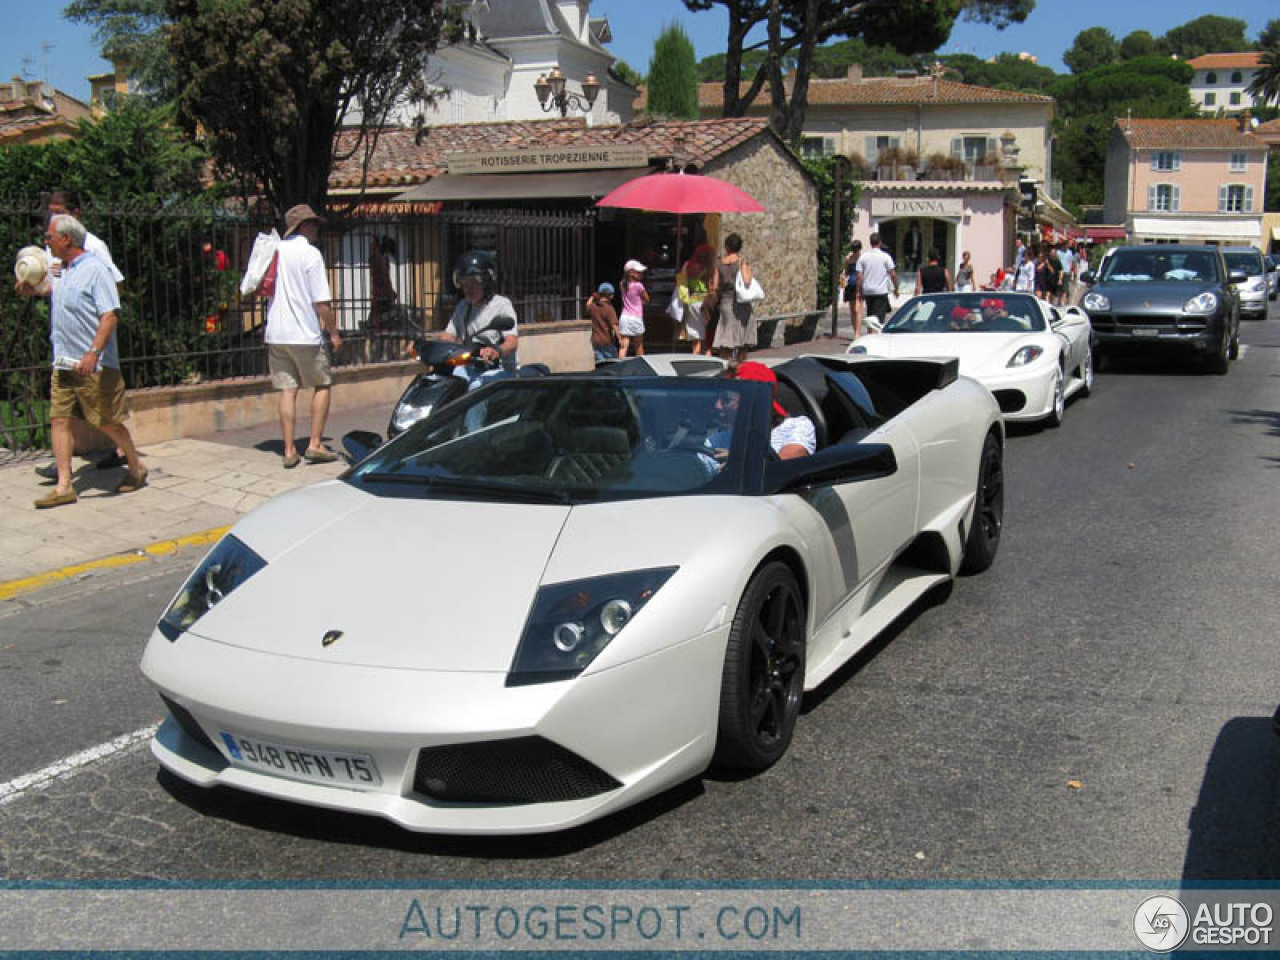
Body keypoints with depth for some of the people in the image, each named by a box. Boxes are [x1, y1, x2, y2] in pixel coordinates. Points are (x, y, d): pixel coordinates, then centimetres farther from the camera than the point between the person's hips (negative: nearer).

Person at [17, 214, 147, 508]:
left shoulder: (96, 270, -11)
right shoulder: (59, 271, 14)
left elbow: (110, 315, -18)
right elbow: (47, 291, 34)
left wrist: (93, 353, -28)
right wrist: (31, 289, 12)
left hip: (94, 366, -8)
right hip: (63, 363, 8)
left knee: (107, 422, 1)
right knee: (59, 420, 1)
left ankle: (137, 469, 21)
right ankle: (64, 486, 2)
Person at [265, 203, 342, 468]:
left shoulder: (274, 251, 8)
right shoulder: (311, 254, -10)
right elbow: (322, 302, -12)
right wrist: (334, 332, -3)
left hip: (276, 334, 5)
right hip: (305, 335, -5)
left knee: (287, 390, 7)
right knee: (322, 385, 10)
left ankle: (289, 451, 5)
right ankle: (315, 444, 5)